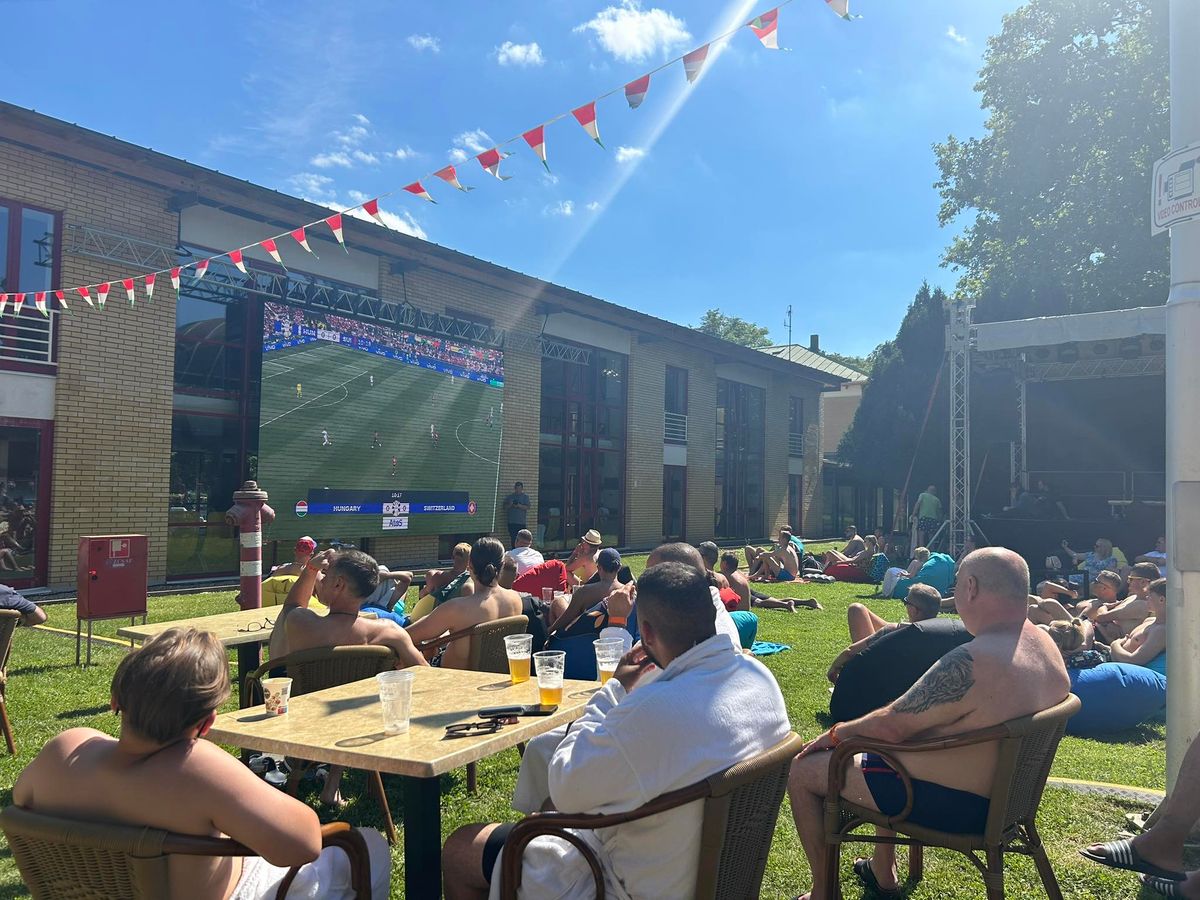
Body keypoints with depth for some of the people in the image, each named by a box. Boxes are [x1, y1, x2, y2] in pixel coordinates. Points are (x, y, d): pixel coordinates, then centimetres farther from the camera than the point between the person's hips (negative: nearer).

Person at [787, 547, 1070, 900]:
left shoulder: (970, 663, -33)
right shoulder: (1048, 647, -3)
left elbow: (893, 726, -24)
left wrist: (837, 733, -5)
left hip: (947, 804, -9)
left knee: (802, 770, 3)